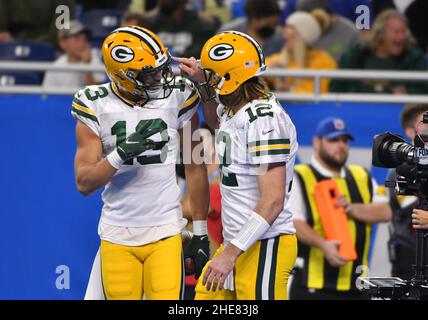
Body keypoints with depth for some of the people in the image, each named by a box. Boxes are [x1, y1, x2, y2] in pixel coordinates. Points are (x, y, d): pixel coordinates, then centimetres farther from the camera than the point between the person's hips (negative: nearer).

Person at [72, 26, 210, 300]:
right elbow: (84, 183, -7)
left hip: (165, 233, 0)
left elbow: (195, 168, 5)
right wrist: (122, 153, -24)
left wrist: (201, 232, 7)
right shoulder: (96, 107, -4)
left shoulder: (178, 97, -3)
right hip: (117, 236, 1)